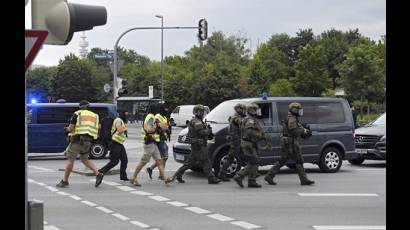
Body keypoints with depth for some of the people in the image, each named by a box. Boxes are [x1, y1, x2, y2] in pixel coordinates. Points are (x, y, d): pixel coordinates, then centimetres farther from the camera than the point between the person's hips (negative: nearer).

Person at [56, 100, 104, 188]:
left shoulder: (77, 114, 2)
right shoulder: (94, 115, 15)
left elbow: (71, 127, -4)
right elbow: (97, 130, 11)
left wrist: (66, 129, 16)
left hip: (77, 139, -5)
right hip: (88, 141, 5)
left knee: (70, 159, 2)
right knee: (84, 159, 20)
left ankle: (64, 181, 6)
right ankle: (98, 174, 4)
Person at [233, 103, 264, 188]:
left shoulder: (253, 120, 20)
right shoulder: (250, 120, -13)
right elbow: (250, 131, -28)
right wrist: (260, 135, -19)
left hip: (251, 144, 11)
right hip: (248, 144, -11)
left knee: (253, 163, 10)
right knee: (252, 163, -11)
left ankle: (252, 182, 10)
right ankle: (239, 176, -9)